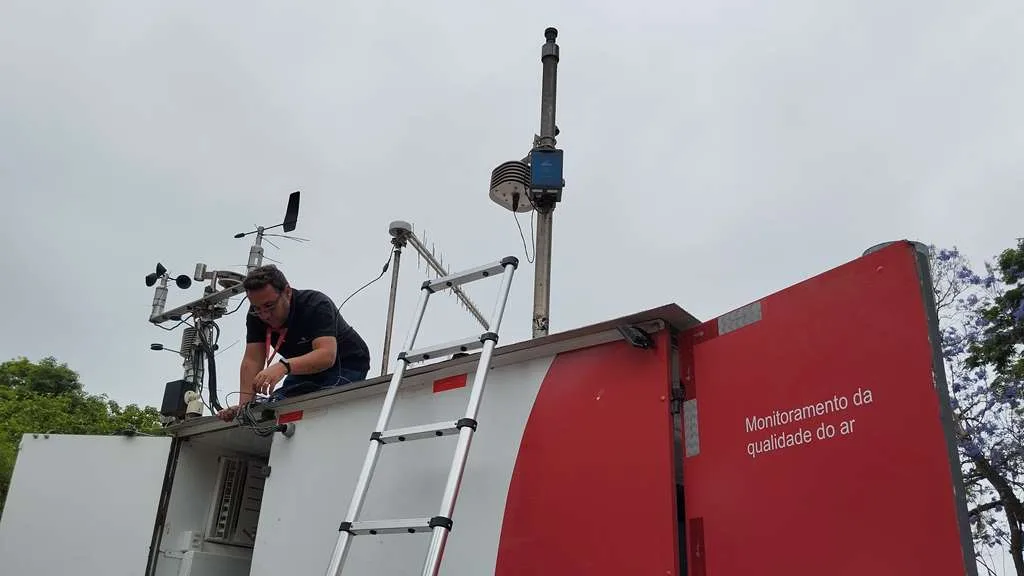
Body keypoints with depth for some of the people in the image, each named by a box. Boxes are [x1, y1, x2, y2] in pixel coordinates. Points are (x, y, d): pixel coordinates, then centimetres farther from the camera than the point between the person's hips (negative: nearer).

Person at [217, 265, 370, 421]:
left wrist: (284, 366, -58)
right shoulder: (256, 315, -12)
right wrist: (244, 404, -31)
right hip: (306, 368, 6)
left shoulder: (317, 305, -30)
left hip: (348, 363, -6)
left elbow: (327, 355, -43)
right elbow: (252, 360, -17)